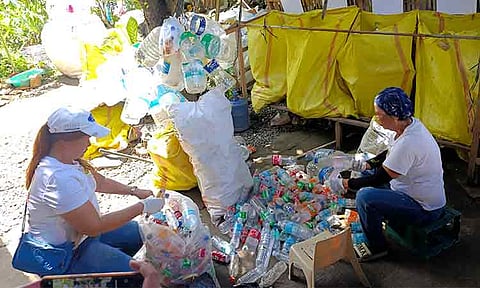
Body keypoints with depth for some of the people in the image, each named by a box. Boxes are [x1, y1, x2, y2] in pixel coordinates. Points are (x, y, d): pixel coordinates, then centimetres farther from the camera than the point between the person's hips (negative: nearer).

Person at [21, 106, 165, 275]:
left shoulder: (68, 160, -3)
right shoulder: (59, 179, -33)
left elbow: (100, 182, 15)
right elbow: (94, 227, -28)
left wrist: (135, 191, 3)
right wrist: (142, 207, -23)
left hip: (83, 232, 10)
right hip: (63, 256, -10)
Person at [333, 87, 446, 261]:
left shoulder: (408, 143, -32)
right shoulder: (411, 124, -3)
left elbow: (380, 179, -25)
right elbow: (391, 154, 15)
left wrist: (348, 184, -13)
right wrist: (369, 164, 5)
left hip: (424, 209, -10)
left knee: (364, 197, -22)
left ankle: (377, 247, -2)